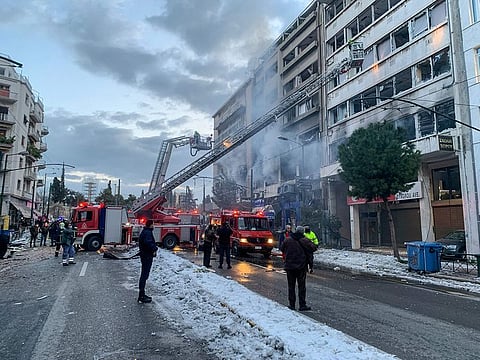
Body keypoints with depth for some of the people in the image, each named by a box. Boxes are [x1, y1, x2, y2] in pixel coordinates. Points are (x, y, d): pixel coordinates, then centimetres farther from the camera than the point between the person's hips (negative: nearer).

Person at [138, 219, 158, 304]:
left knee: (144, 275, 18)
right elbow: (148, 242, -34)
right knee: (144, 275, -5)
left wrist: (154, 248, 3)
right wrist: (154, 249, -21)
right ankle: (141, 297, 0)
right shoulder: (148, 232, -18)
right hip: (147, 256, -11)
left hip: (144, 256, 11)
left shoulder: (145, 232, 15)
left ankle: (142, 294, 28)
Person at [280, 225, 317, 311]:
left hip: (289, 266, 2)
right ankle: (302, 305, 5)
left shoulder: (288, 240, 0)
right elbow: (313, 248, -9)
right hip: (301, 266, -2)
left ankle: (292, 305, 11)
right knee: (302, 286, 5)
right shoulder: (304, 240, -7)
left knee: (291, 286, 10)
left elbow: (282, 249, 10)